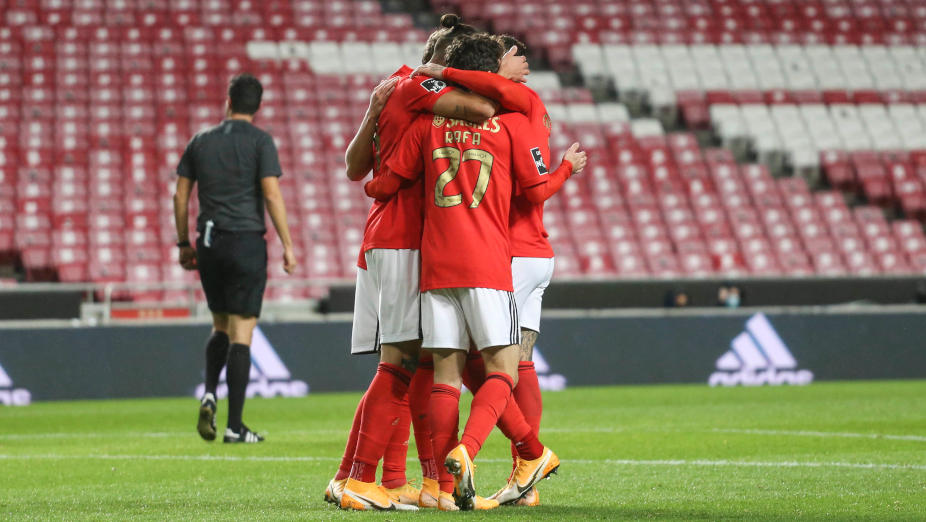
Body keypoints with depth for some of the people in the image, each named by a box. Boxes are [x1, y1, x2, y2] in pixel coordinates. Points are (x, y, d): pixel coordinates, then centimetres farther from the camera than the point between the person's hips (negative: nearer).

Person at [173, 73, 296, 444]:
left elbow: (180, 196, 8)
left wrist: (184, 243, 17)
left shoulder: (201, 141, 9)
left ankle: (209, 394, -4)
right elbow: (271, 195, -10)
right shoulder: (260, 141, -2)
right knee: (241, 333, -2)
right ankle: (235, 427, -4)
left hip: (209, 245, 4)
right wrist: (288, 246, -5)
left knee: (221, 327, 20)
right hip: (247, 240, -4)